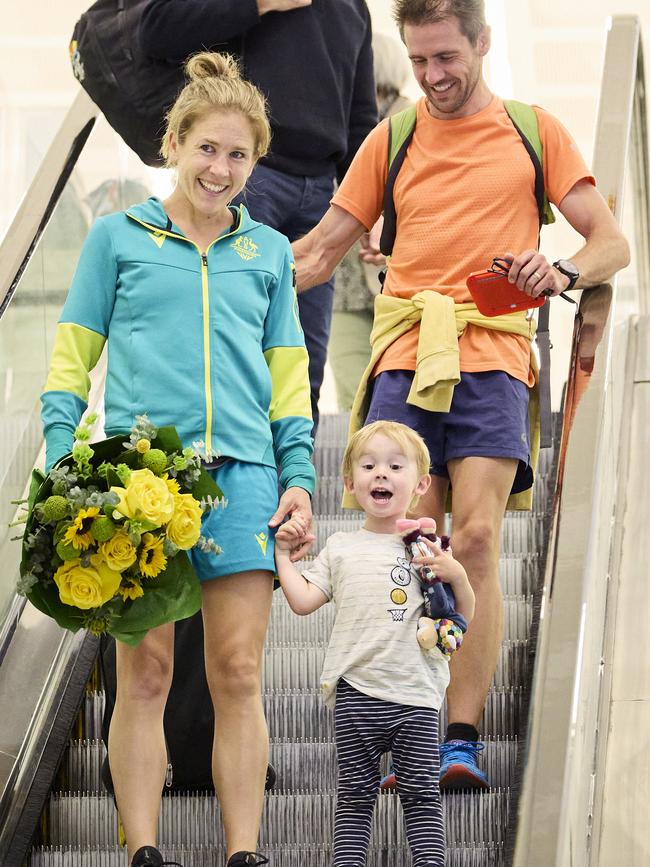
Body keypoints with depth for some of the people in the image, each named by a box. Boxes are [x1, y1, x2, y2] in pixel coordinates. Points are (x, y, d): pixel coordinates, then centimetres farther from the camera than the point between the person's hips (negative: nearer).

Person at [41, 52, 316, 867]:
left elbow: (288, 376, 19)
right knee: (145, 674, -2)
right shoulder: (118, 237, 10)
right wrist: (61, 463, -2)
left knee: (238, 675, 0)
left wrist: (299, 476, 9)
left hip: (242, 472, 2)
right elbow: (71, 360, 9)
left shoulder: (268, 251, 18)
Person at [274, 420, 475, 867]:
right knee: (355, 792, 7)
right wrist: (283, 554, 6)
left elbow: (464, 617, 4)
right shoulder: (340, 548, 11)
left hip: (415, 694, -1)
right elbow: (303, 600, 3)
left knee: (421, 792, 1)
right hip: (356, 691, 2)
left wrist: (456, 575, -12)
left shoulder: (426, 548, 5)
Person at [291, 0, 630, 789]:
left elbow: (611, 243, 10)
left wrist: (562, 271, -12)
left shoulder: (535, 132, 12)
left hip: (493, 354, -1)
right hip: (405, 357, 2)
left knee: (476, 539, -13)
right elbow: (321, 249, 17)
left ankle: (461, 742, -11)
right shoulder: (391, 140, 16)